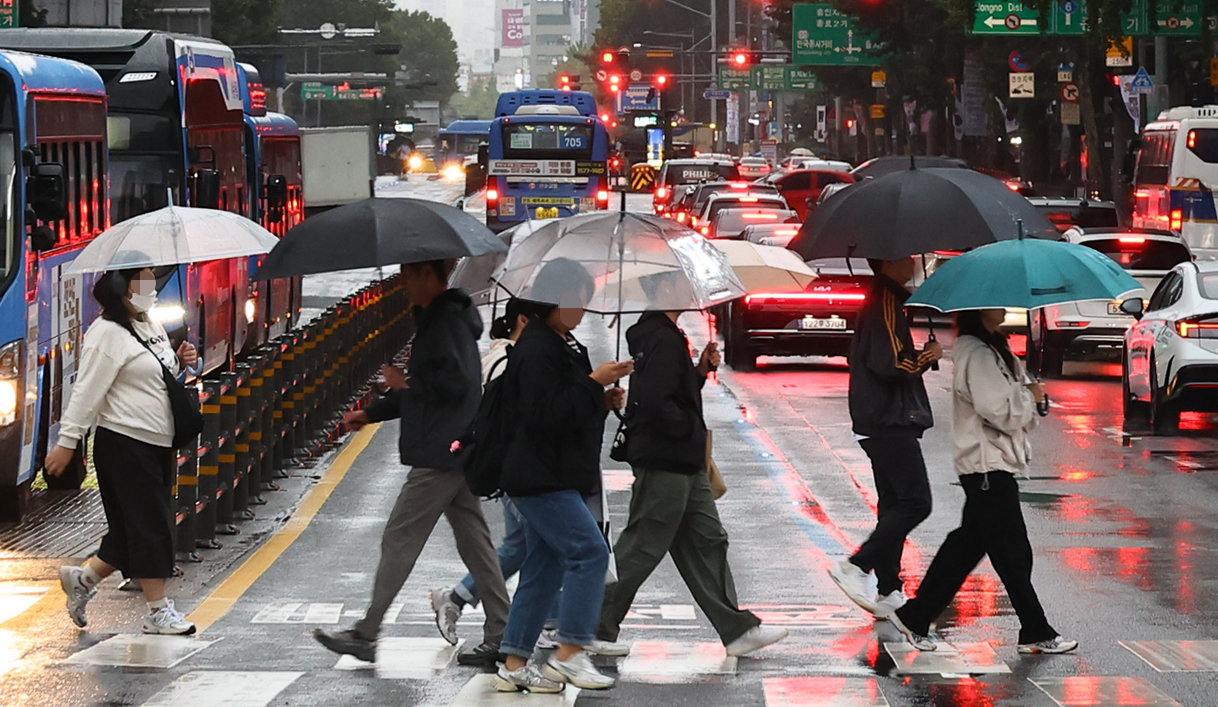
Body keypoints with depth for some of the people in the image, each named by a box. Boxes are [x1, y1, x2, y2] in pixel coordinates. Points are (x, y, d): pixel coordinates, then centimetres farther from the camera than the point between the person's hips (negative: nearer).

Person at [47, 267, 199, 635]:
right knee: (148, 525, -4)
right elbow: (87, 390, -15)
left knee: (135, 529, 11)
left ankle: (83, 577, 26)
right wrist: (67, 440, -16)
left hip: (159, 444, 9)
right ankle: (158, 611, 3)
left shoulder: (153, 327, 14)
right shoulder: (108, 332, -13)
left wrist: (180, 363, 6)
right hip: (124, 443, -9)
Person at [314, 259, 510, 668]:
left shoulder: (445, 323, -15)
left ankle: (365, 636, 1)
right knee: (474, 542, 8)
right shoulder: (438, 319, 18)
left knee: (399, 541, -4)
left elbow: (455, 383, -25)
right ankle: (499, 638, 7)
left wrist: (406, 383, -12)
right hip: (458, 451, 11)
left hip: (439, 454, -11)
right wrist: (371, 413, 22)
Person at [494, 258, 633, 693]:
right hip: (541, 479, -10)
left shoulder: (566, 346, 18)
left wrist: (604, 401, 8)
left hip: (563, 477, 10)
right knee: (589, 551, -15)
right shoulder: (537, 349, -14)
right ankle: (570, 653, -13)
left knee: (544, 569, 10)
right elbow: (545, 414, -23)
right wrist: (594, 383, -21)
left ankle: (514, 664, 13)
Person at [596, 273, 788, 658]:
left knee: (707, 542, 12)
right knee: (641, 549, -3)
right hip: (665, 464, -11)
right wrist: (690, 428, -15)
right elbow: (655, 402, -27)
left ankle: (737, 629, 15)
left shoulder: (666, 337, 14)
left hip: (684, 465, 11)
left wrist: (701, 370, 6)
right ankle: (596, 628, 5)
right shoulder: (663, 340, -19)